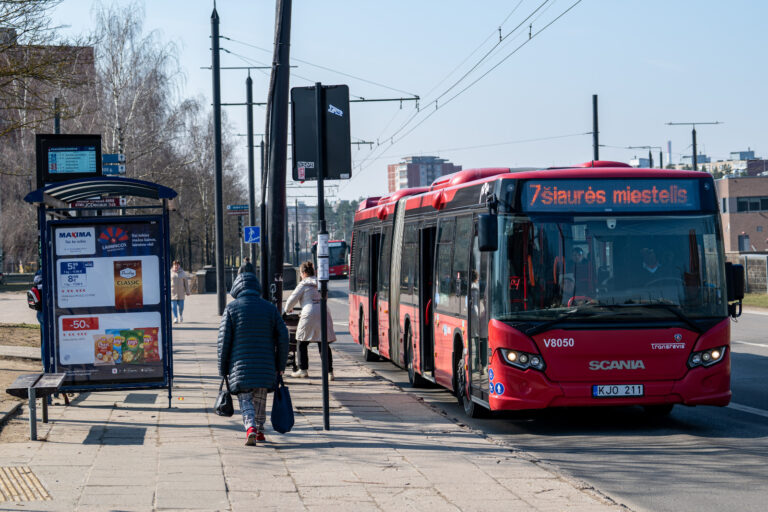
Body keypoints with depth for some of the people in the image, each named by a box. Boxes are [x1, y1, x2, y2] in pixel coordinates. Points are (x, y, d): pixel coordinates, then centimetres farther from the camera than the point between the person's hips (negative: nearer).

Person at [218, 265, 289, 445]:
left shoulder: (232, 308, -4)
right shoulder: (270, 308, 4)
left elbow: (224, 340, -5)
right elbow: (282, 337, 3)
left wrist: (222, 368, 2)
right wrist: (280, 364, 11)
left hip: (240, 365, -3)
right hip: (265, 366, 3)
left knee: (245, 399, 0)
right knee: (260, 398, 18)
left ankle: (251, 428, -21)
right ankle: (260, 431, 25)